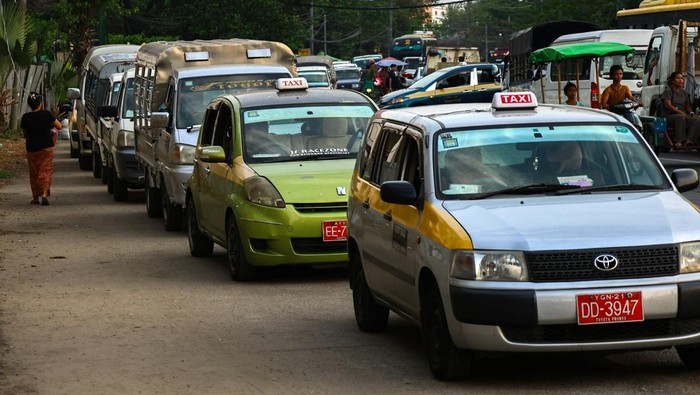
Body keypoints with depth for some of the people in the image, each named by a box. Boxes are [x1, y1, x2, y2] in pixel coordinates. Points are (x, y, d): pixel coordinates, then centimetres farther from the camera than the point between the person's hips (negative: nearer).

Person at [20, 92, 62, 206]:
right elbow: (59, 126, -2)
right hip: (46, 147, -1)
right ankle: (44, 194, -16)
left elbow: (25, 133, 5)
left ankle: (35, 197, 16)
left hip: (31, 149, 1)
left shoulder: (26, 118, -6)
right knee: (46, 171, 2)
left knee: (34, 173, 13)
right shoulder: (46, 114, -10)